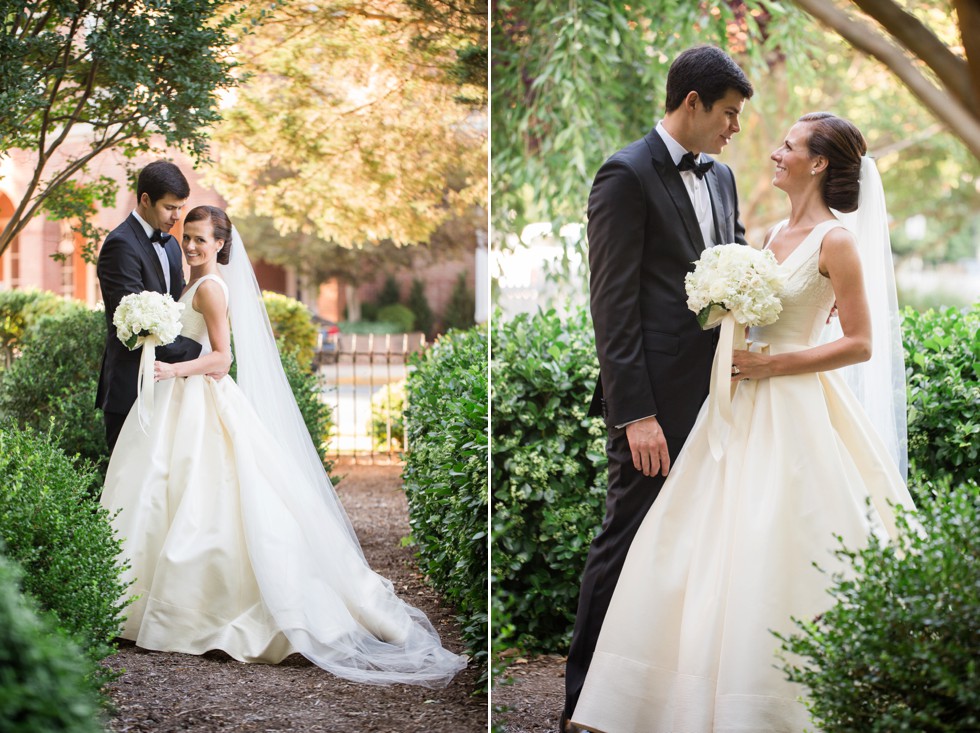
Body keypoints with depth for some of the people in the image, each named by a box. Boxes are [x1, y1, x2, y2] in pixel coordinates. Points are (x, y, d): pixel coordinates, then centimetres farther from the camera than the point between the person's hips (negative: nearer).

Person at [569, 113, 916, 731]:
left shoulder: (834, 242, -10)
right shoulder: (775, 235, 14)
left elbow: (860, 344, -12)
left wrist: (769, 365, -15)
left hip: (792, 415, -8)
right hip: (743, 408, 8)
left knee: (773, 562, -6)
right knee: (701, 547, 6)